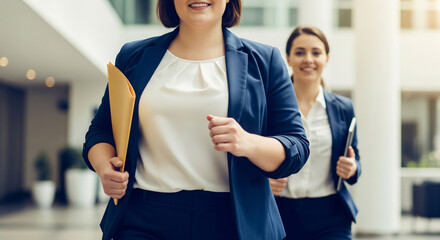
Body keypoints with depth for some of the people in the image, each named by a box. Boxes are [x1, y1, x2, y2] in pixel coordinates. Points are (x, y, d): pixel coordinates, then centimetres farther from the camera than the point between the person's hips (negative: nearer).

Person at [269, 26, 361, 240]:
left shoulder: (343, 108, 7)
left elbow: (354, 161, 14)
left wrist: (351, 169, -8)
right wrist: (264, 181, -14)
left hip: (330, 218, 1)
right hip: (282, 214, -1)